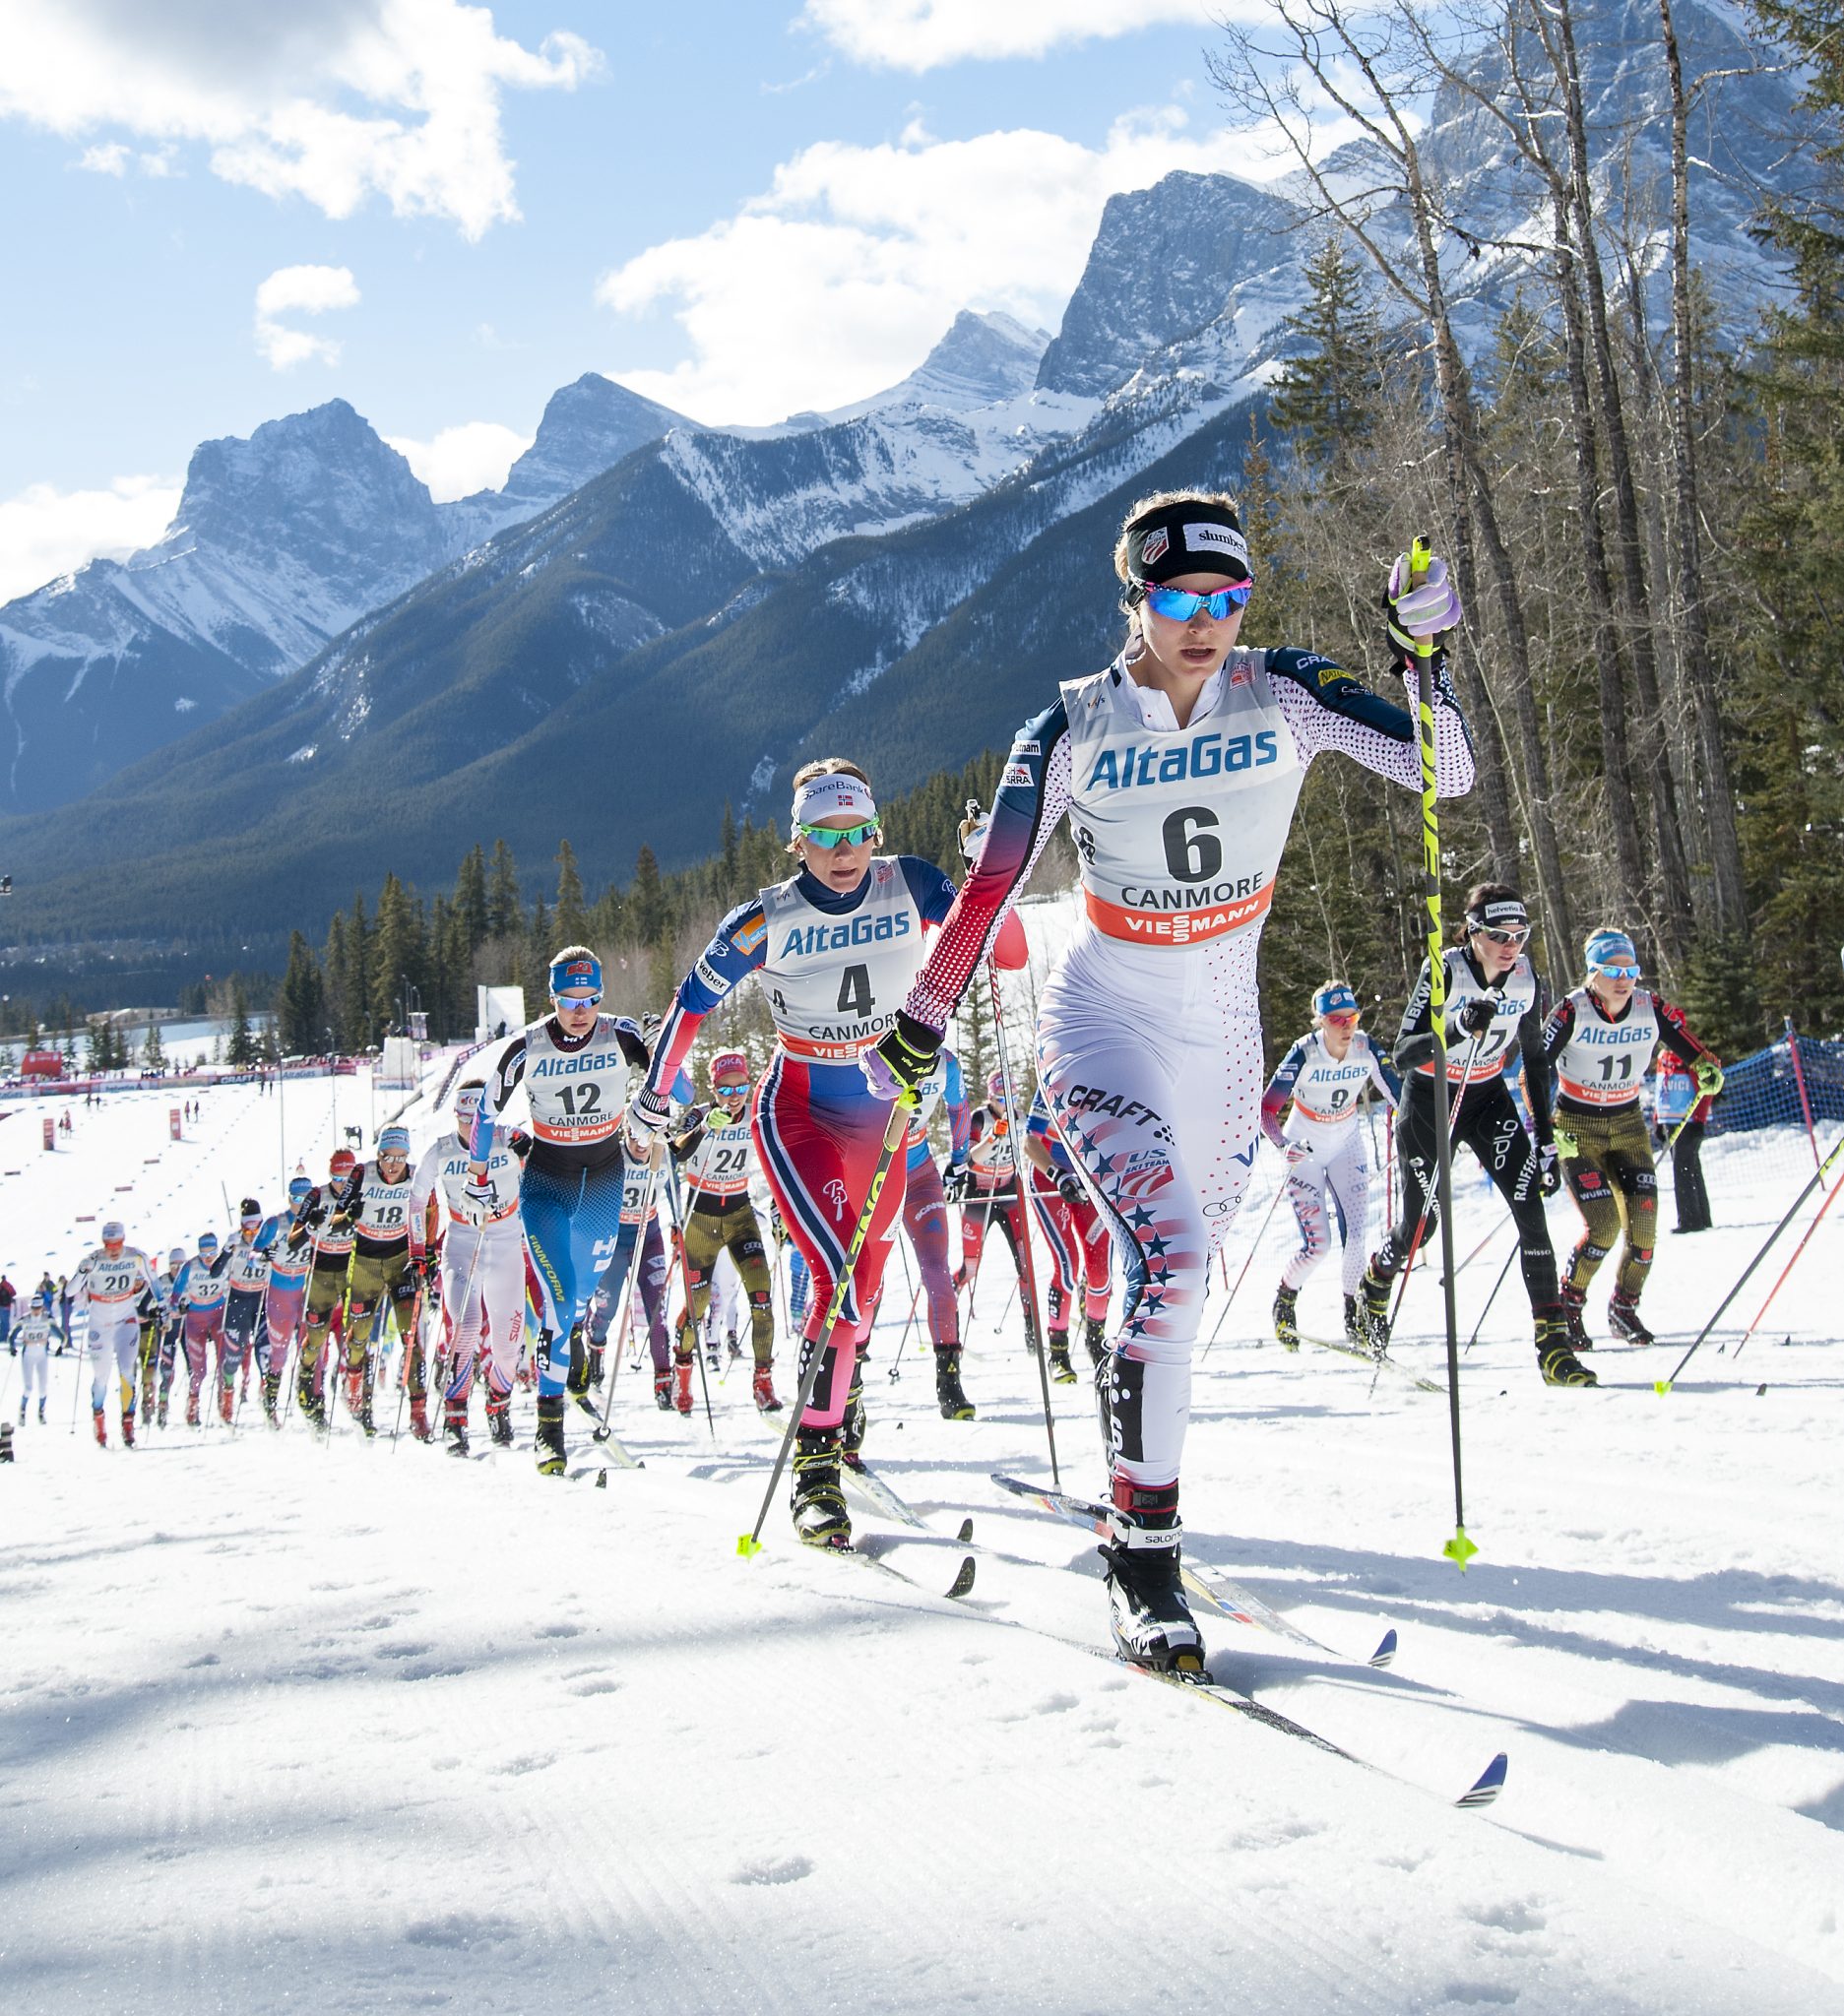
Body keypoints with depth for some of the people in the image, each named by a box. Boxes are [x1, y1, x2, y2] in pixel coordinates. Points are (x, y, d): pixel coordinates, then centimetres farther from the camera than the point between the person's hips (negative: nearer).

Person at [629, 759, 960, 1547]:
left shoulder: (908, 886, -9)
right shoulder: (766, 920, -15)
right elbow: (694, 1000, -1)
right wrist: (654, 1096, 6)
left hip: (881, 1109, 4)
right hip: (797, 1109, -4)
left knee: (865, 1275, 16)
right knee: (839, 1273, -21)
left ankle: (840, 1399, 42)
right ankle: (815, 1461, -17)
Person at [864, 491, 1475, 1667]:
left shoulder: (1285, 697, -7)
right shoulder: (1076, 729, -12)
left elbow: (1446, 773, -12)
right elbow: (990, 890, -6)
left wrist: (1422, 647, -25)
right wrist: (921, 1031, -2)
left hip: (1223, 1035, 4)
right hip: (1104, 1024, -4)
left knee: (1184, 1286, 15)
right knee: (1167, 1259, -25)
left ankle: (1142, 1484, 39)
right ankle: (1143, 1556, -16)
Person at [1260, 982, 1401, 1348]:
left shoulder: (1367, 1050, -14)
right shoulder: (1304, 1054, -24)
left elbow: (1398, 1095, -7)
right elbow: (1267, 1110, -24)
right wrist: (1285, 1146, -42)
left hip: (1347, 1147, 3)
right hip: (1305, 1151, -3)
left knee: (1357, 1236, -12)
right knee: (1317, 1244, -12)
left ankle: (1353, 1312, 10)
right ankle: (1284, 1301, 17)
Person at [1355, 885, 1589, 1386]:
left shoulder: (1526, 978, -10)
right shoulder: (1443, 972, -23)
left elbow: (1534, 1059, 3)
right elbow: (1402, 1054, -28)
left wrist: (1546, 1140, 3)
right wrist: (1459, 1029, -45)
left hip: (1488, 1096, 3)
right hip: (1430, 1099, -3)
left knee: (1530, 1207, -14)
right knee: (1422, 1223, 4)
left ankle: (1554, 1346, -14)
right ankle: (1373, 1289, 39)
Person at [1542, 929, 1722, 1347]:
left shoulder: (1651, 1008, -9)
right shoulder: (1572, 1011, -19)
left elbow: (1688, 1046, 2)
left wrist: (1707, 1068, -20)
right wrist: (1547, 1129, -26)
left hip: (1628, 1124, 4)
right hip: (1578, 1128, -4)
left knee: (1643, 1224, -9)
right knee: (1603, 1226, -16)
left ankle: (1624, 1311, 13)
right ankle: (1567, 1307, 8)